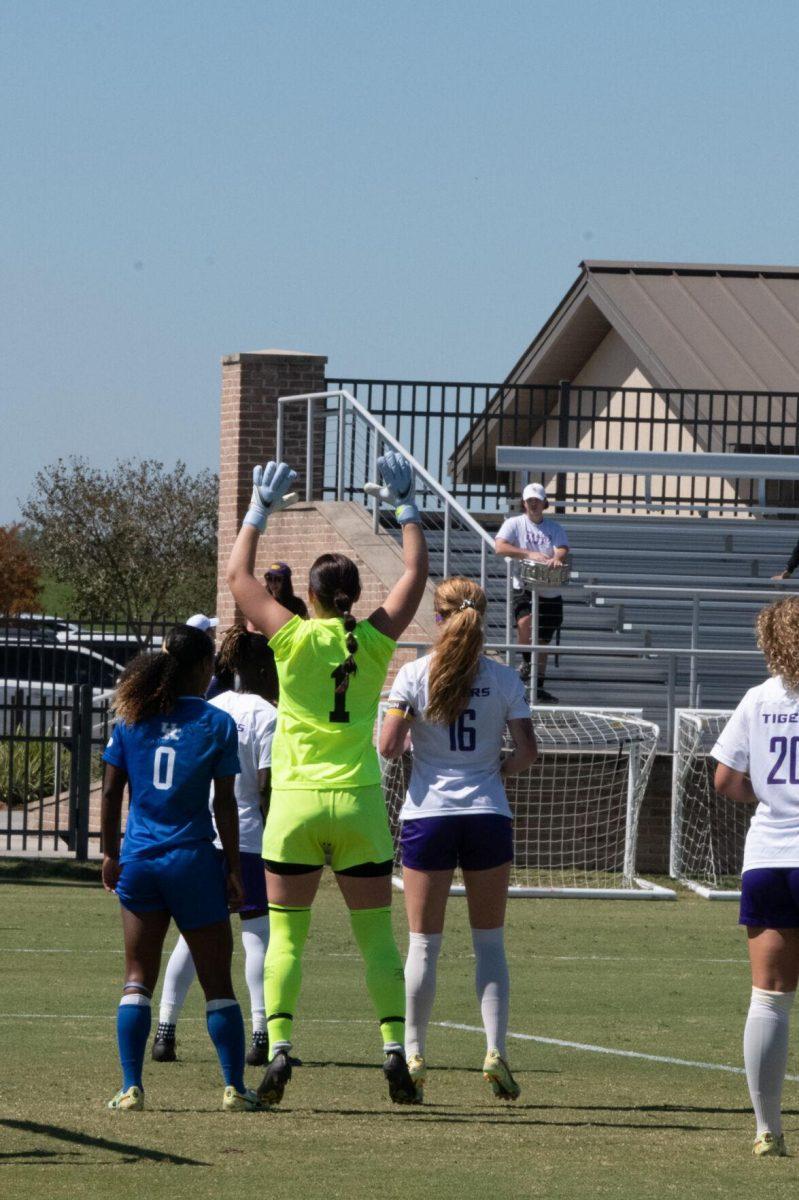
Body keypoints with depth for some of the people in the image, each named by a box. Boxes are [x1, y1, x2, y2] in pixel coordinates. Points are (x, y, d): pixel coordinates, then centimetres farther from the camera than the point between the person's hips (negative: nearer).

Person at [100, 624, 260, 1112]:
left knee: (137, 979, 7)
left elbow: (111, 791, 3)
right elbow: (225, 804, -5)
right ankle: (235, 1087, 4)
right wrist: (234, 868, 1)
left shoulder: (132, 719, 4)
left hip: (139, 859, 2)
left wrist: (110, 853, 12)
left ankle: (131, 1087, -2)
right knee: (217, 981, 6)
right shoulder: (217, 724, -4)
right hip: (193, 860, -2)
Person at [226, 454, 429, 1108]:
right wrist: (406, 506, 22)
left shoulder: (294, 637, -4)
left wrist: (261, 509, 18)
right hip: (359, 806, 1)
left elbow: (238, 575, 9)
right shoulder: (375, 640, 0)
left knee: (286, 936, 4)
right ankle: (395, 1049, -7)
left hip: (295, 805, -1)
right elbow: (416, 572, 14)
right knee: (377, 937, 5)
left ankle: (279, 1046, -11)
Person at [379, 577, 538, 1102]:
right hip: (488, 816, 1)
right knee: (490, 941, 8)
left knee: (424, 942, 6)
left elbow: (388, 747, -10)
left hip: (428, 816, -1)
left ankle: (414, 1055, 6)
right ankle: (496, 1050, -2)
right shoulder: (503, 679, -2)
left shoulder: (415, 675, -5)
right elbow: (528, 751, -3)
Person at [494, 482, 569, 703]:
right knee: (526, 621, -32)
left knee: (543, 641, 8)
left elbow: (563, 549, -5)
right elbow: (500, 547, -13)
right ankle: (526, 662, -11)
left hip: (549, 592, 3)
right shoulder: (514, 524, 2)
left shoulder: (555, 528, 11)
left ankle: (539, 687, 18)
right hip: (524, 587, -3)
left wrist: (557, 558, -31)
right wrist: (529, 554, -24)